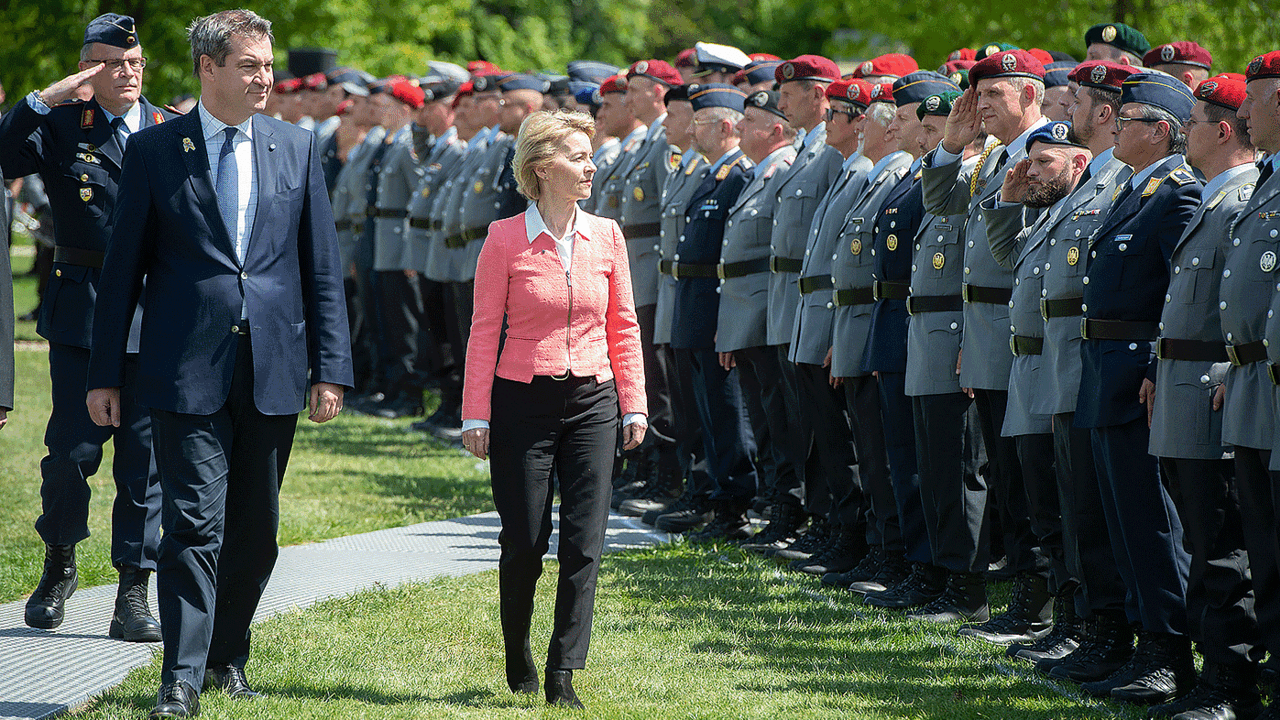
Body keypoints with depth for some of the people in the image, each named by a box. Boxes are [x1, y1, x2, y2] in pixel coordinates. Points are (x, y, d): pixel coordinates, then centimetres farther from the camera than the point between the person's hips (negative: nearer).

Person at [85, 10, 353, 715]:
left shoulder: (297, 148, 8)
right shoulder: (154, 148, 1)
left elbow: (321, 267, 10)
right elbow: (122, 266, 3)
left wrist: (331, 367, 3)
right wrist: (105, 373, 0)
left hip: (274, 369, 3)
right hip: (188, 368, -3)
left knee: (255, 529, 10)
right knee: (195, 523, -9)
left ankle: (227, 655, 26)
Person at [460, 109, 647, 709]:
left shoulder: (606, 237, 4)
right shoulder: (505, 239, -6)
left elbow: (623, 327, 9)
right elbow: (484, 330, -4)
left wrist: (633, 405, 6)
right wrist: (476, 414, -6)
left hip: (591, 401, 3)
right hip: (523, 403, -3)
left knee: (583, 545, -4)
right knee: (524, 543, 3)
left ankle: (563, 676, 1)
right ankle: (518, 663, 26)